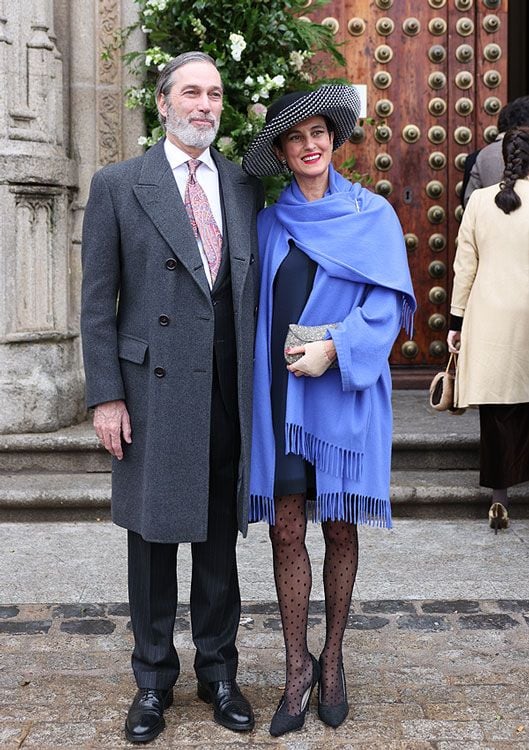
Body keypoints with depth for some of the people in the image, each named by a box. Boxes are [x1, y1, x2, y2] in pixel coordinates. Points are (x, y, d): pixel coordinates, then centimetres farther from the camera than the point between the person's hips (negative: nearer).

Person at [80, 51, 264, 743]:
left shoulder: (246, 187, 9)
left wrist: (260, 386, 5)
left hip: (228, 394, 2)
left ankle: (218, 671, 29)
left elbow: (257, 289, 11)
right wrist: (105, 395, -7)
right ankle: (154, 679, 25)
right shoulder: (118, 186, 1)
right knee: (152, 537, 9)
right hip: (153, 393, -2)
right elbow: (97, 302, -1)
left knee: (220, 538, 12)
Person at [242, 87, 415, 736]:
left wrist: (334, 348, -17)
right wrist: (258, 383, 2)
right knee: (286, 530, 0)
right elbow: (255, 311, 11)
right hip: (279, 393, 1)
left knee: (339, 528, 7)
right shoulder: (268, 224, 9)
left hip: (344, 391, -1)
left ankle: (333, 660, 23)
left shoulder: (372, 214, 4)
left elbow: (387, 300, -4)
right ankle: (297, 668, 12)